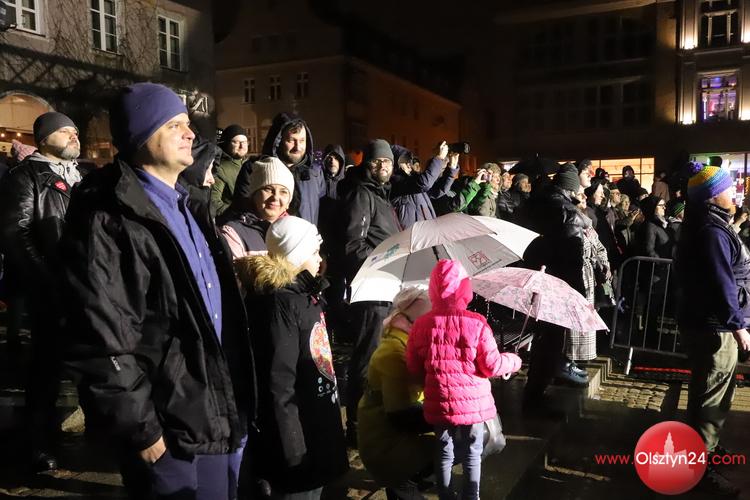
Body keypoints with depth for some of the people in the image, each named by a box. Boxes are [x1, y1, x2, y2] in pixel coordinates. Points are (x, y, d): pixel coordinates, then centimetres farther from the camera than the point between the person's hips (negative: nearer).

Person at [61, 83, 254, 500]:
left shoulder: (187, 205, 12)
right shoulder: (108, 219, -17)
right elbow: (101, 343, -20)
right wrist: (140, 430, -16)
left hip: (222, 412, 8)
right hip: (169, 430, -8)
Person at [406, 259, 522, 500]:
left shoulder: (421, 325, -7)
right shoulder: (476, 323, -15)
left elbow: (414, 369, 0)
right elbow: (491, 365, -12)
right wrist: (513, 361, 8)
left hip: (438, 404, 2)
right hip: (472, 403, -2)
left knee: (444, 452, 19)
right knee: (472, 453, 17)